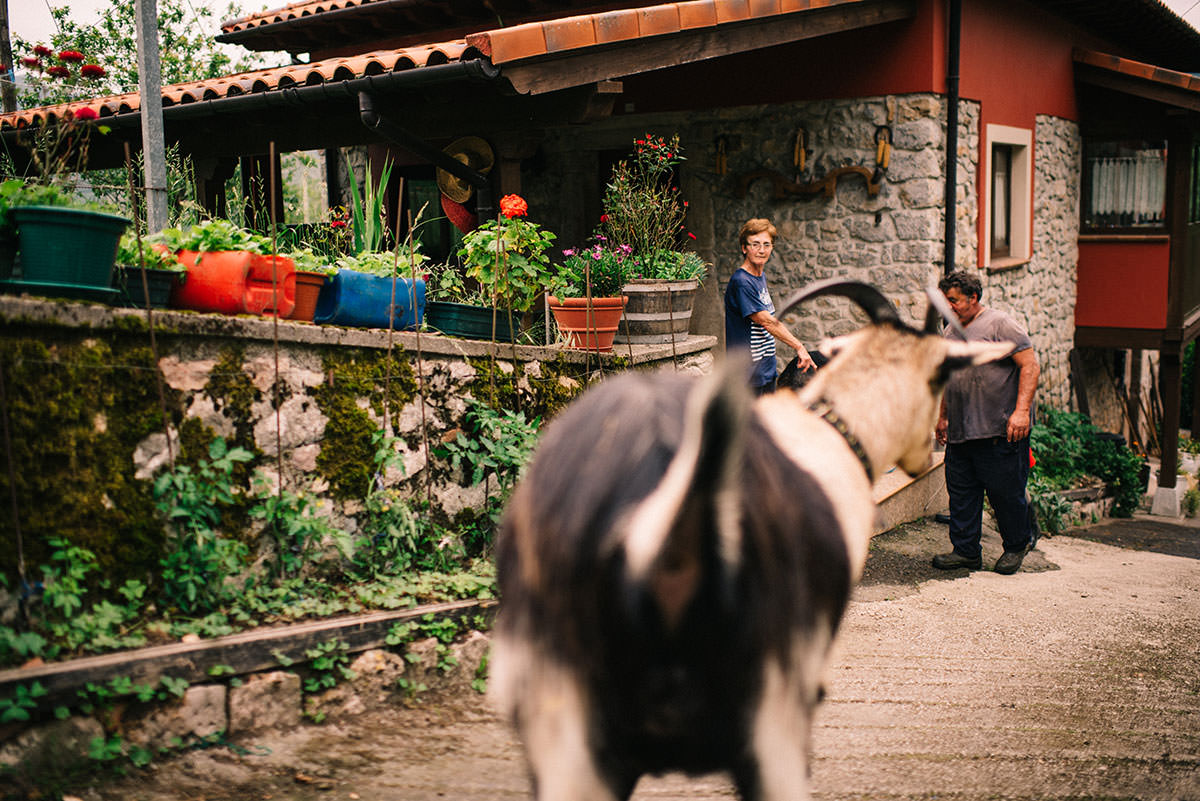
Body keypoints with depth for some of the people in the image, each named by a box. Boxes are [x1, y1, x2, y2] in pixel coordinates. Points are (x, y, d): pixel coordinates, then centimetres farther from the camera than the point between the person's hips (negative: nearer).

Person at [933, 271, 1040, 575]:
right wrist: (942, 417, 27)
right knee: (961, 493, 7)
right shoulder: (950, 333, 16)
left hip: (1000, 432, -7)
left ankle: (1016, 547, 19)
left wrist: (1022, 410, -20)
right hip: (959, 434, 7)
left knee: (1006, 493, 0)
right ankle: (966, 551, 16)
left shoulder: (999, 325, -7)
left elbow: (1029, 365, -12)